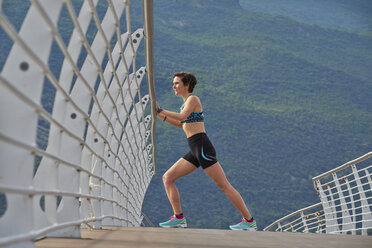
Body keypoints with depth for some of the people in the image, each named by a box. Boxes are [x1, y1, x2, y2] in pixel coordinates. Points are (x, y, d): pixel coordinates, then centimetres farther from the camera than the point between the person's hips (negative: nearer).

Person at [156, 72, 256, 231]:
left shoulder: (193, 99, -3)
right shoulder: (187, 102, 23)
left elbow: (181, 117, -19)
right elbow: (181, 124, 32)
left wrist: (159, 110, -12)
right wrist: (161, 116, 25)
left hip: (202, 147, -9)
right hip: (195, 152, 9)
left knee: (224, 186, -8)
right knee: (167, 178, 4)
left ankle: (249, 221, -3)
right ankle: (178, 218, 4)